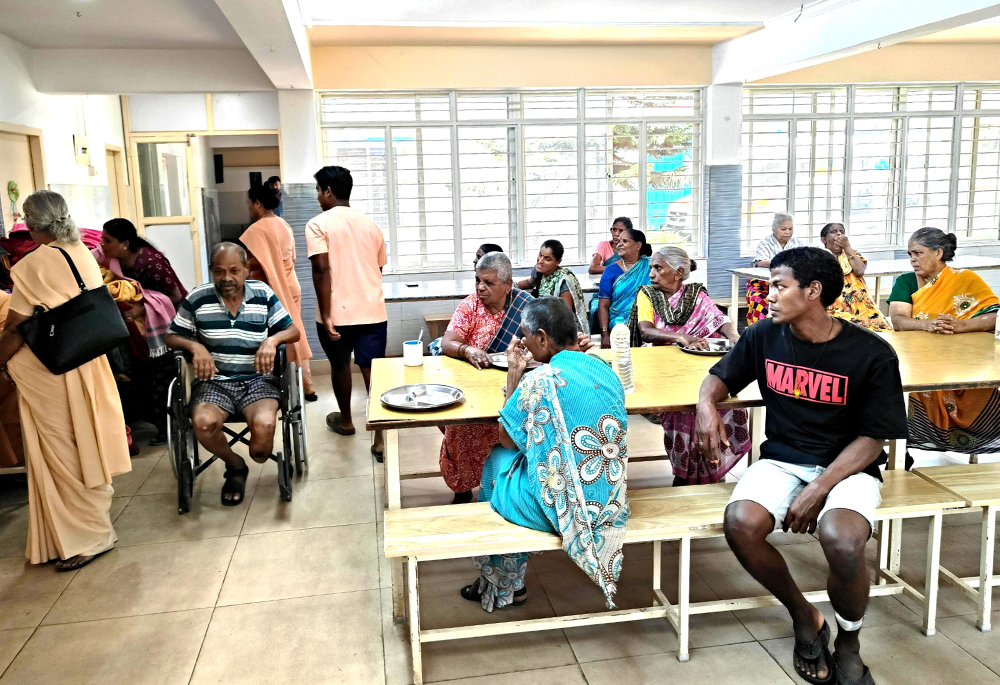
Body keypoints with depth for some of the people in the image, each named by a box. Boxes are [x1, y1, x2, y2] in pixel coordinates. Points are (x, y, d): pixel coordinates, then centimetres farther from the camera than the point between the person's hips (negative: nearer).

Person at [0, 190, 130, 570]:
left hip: (48, 372, -7)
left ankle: (90, 535, 13)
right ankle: (92, 524, 29)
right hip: (87, 364, 7)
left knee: (63, 452, 5)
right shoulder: (84, 255, 2)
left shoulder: (33, 265, -18)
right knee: (84, 444, 16)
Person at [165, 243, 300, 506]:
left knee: (264, 424, -32)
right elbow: (172, 336, 9)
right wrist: (194, 346, -13)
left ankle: (257, 459, 8)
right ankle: (235, 464, 2)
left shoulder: (263, 294, 4)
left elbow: (293, 330, 6)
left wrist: (273, 339, -16)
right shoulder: (197, 298, 3)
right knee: (203, 423, -32)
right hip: (214, 381, 1)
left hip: (258, 380, 0)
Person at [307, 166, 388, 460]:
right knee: (373, 370, 2)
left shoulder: (319, 224, -6)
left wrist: (326, 315, -16)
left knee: (340, 365, 19)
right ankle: (380, 439, -4)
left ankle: (345, 420, 39)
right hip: (372, 310, 3)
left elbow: (321, 271, -16)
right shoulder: (371, 225, 10)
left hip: (338, 312, -3)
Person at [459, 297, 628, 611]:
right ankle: (508, 581, 36)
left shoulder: (538, 380, -19)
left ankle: (503, 585, 33)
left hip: (561, 506, -6)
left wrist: (514, 373, 0)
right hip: (610, 503, 6)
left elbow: (508, 440, -4)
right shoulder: (606, 372, 1)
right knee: (523, 455, 26)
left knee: (498, 460, 20)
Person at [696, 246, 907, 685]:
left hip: (847, 467, -3)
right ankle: (804, 618, 3)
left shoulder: (872, 354, -11)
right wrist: (707, 405, -12)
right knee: (740, 524, -28)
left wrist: (819, 490, -20)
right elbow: (719, 377, 13)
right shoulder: (764, 336, -1)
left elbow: (872, 438, -9)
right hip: (781, 461, 3)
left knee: (841, 541, -35)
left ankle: (848, 644, 0)